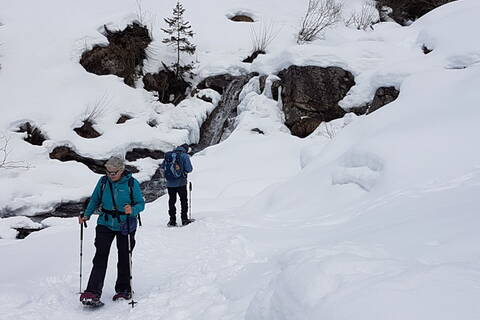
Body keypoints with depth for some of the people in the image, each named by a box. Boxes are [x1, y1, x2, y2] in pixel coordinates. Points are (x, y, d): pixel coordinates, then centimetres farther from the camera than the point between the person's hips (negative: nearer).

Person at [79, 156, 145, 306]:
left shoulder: (132, 183, -9)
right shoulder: (103, 181, 0)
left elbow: (141, 203, -7)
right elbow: (95, 199, 12)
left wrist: (132, 210, -28)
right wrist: (86, 215, 1)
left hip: (125, 226, -1)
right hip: (105, 224, 2)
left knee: (124, 258, 8)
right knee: (100, 257, -8)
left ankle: (123, 290, 23)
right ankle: (93, 292, -9)